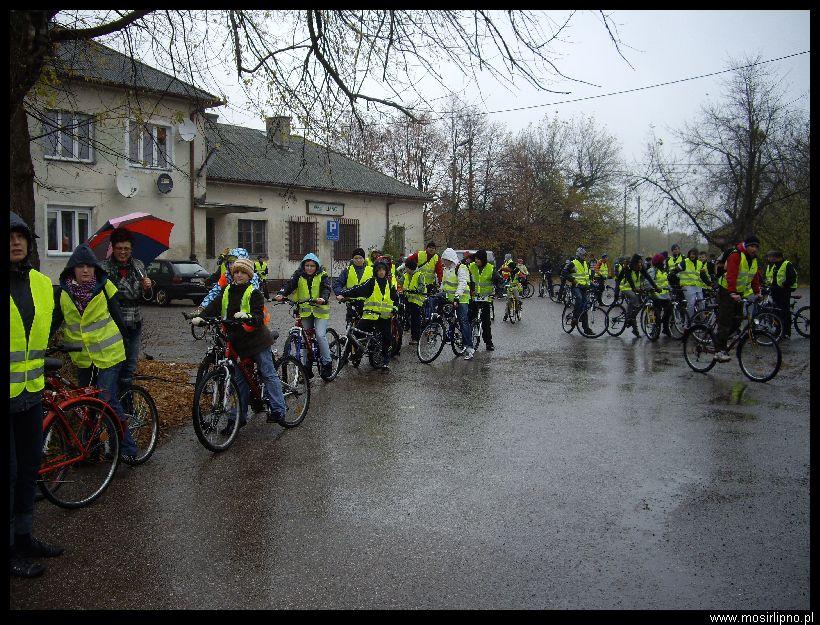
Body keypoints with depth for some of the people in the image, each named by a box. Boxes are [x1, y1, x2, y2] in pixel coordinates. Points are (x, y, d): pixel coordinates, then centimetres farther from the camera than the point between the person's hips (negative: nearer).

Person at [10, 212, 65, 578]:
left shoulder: (42, 283, 7)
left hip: (30, 393, 7)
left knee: (29, 468, 17)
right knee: (10, 473, 2)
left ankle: (23, 537, 32)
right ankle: (11, 549, 17)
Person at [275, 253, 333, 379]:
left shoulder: (322, 275, -4)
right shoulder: (299, 275, 3)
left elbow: (326, 289, -17)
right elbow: (289, 284, -10)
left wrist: (323, 299, -39)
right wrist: (281, 294, -30)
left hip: (320, 310, -3)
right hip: (305, 311, 4)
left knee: (320, 335, -19)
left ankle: (327, 363, -4)